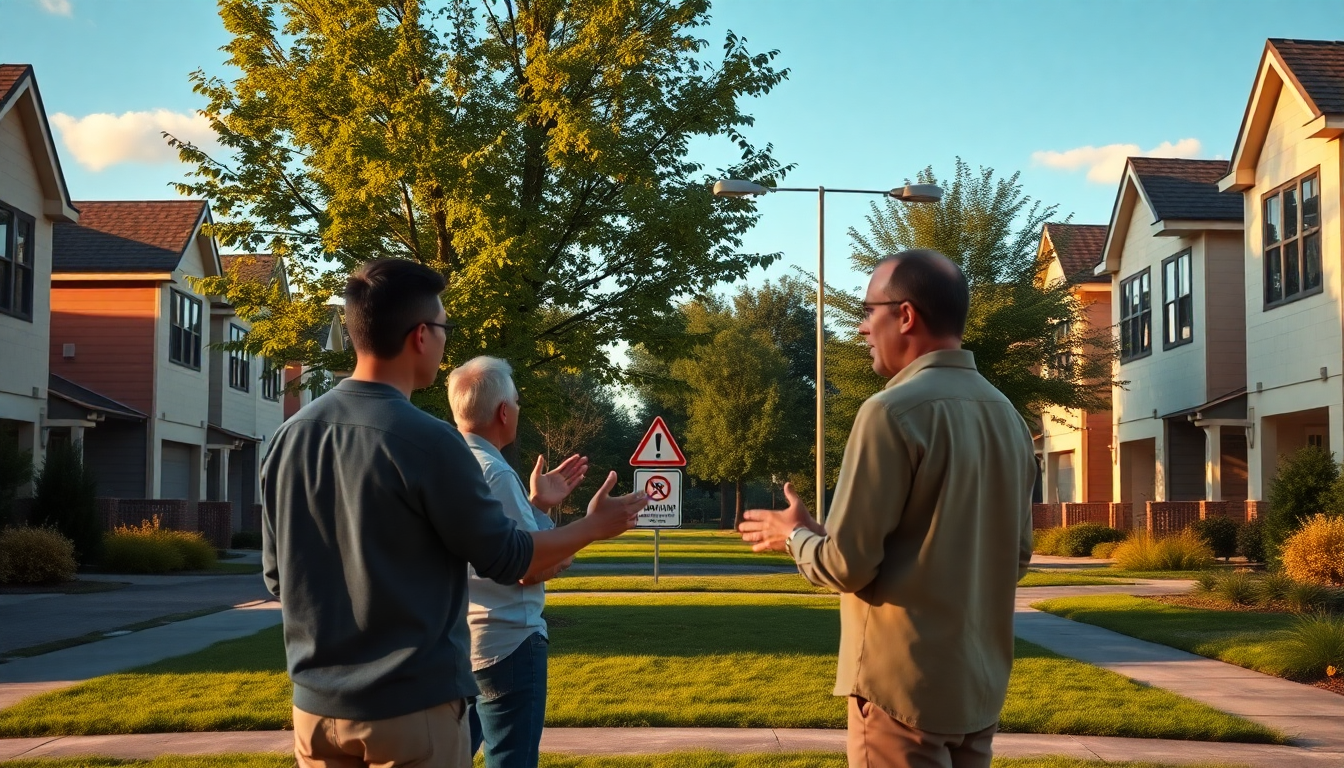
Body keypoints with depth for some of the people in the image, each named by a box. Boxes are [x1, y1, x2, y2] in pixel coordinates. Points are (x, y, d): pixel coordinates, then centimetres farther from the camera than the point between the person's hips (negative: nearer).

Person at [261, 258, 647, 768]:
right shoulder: (427, 441, -18)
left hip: (318, 703, 6)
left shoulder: (290, 436, 1)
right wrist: (596, 526, 7)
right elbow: (506, 559, -9)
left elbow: (278, 577, 11)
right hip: (411, 705, -6)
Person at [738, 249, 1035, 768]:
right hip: (980, 683, 8)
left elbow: (848, 564, -17)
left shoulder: (895, 412, -17)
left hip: (904, 684, -8)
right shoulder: (1007, 416, 7)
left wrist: (796, 535, 2)